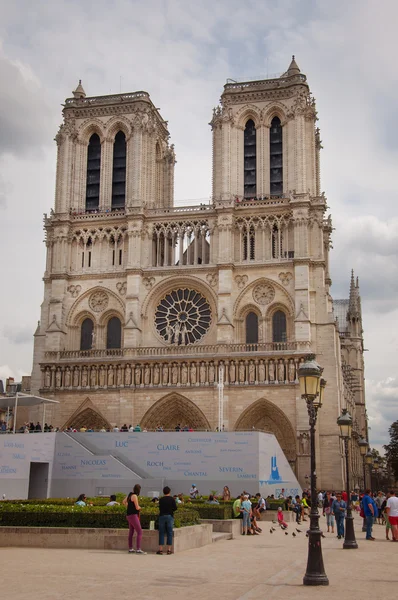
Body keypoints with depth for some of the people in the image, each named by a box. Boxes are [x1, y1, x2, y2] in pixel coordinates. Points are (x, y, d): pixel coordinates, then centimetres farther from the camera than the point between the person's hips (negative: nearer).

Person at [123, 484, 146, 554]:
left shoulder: (130, 494, 9)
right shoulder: (134, 496, -18)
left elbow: (124, 502, 25)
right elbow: (137, 508, -18)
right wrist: (140, 507, 3)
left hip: (129, 516, 10)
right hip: (133, 516, -10)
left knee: (131, 532, 15)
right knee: (140, 532, -10)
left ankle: (130, 549, 21)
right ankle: (138, 549, -15)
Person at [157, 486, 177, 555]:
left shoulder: (161, 499, 3)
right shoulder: (172, 499, -2)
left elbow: (160, 508, 9)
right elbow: (175, 508, -3)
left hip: (162, 516, 1)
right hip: (170, 516, -1)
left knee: (161, 533, 6)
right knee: (169, 533, 5)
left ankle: (160, 549, 1)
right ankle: (169, 549, 3)